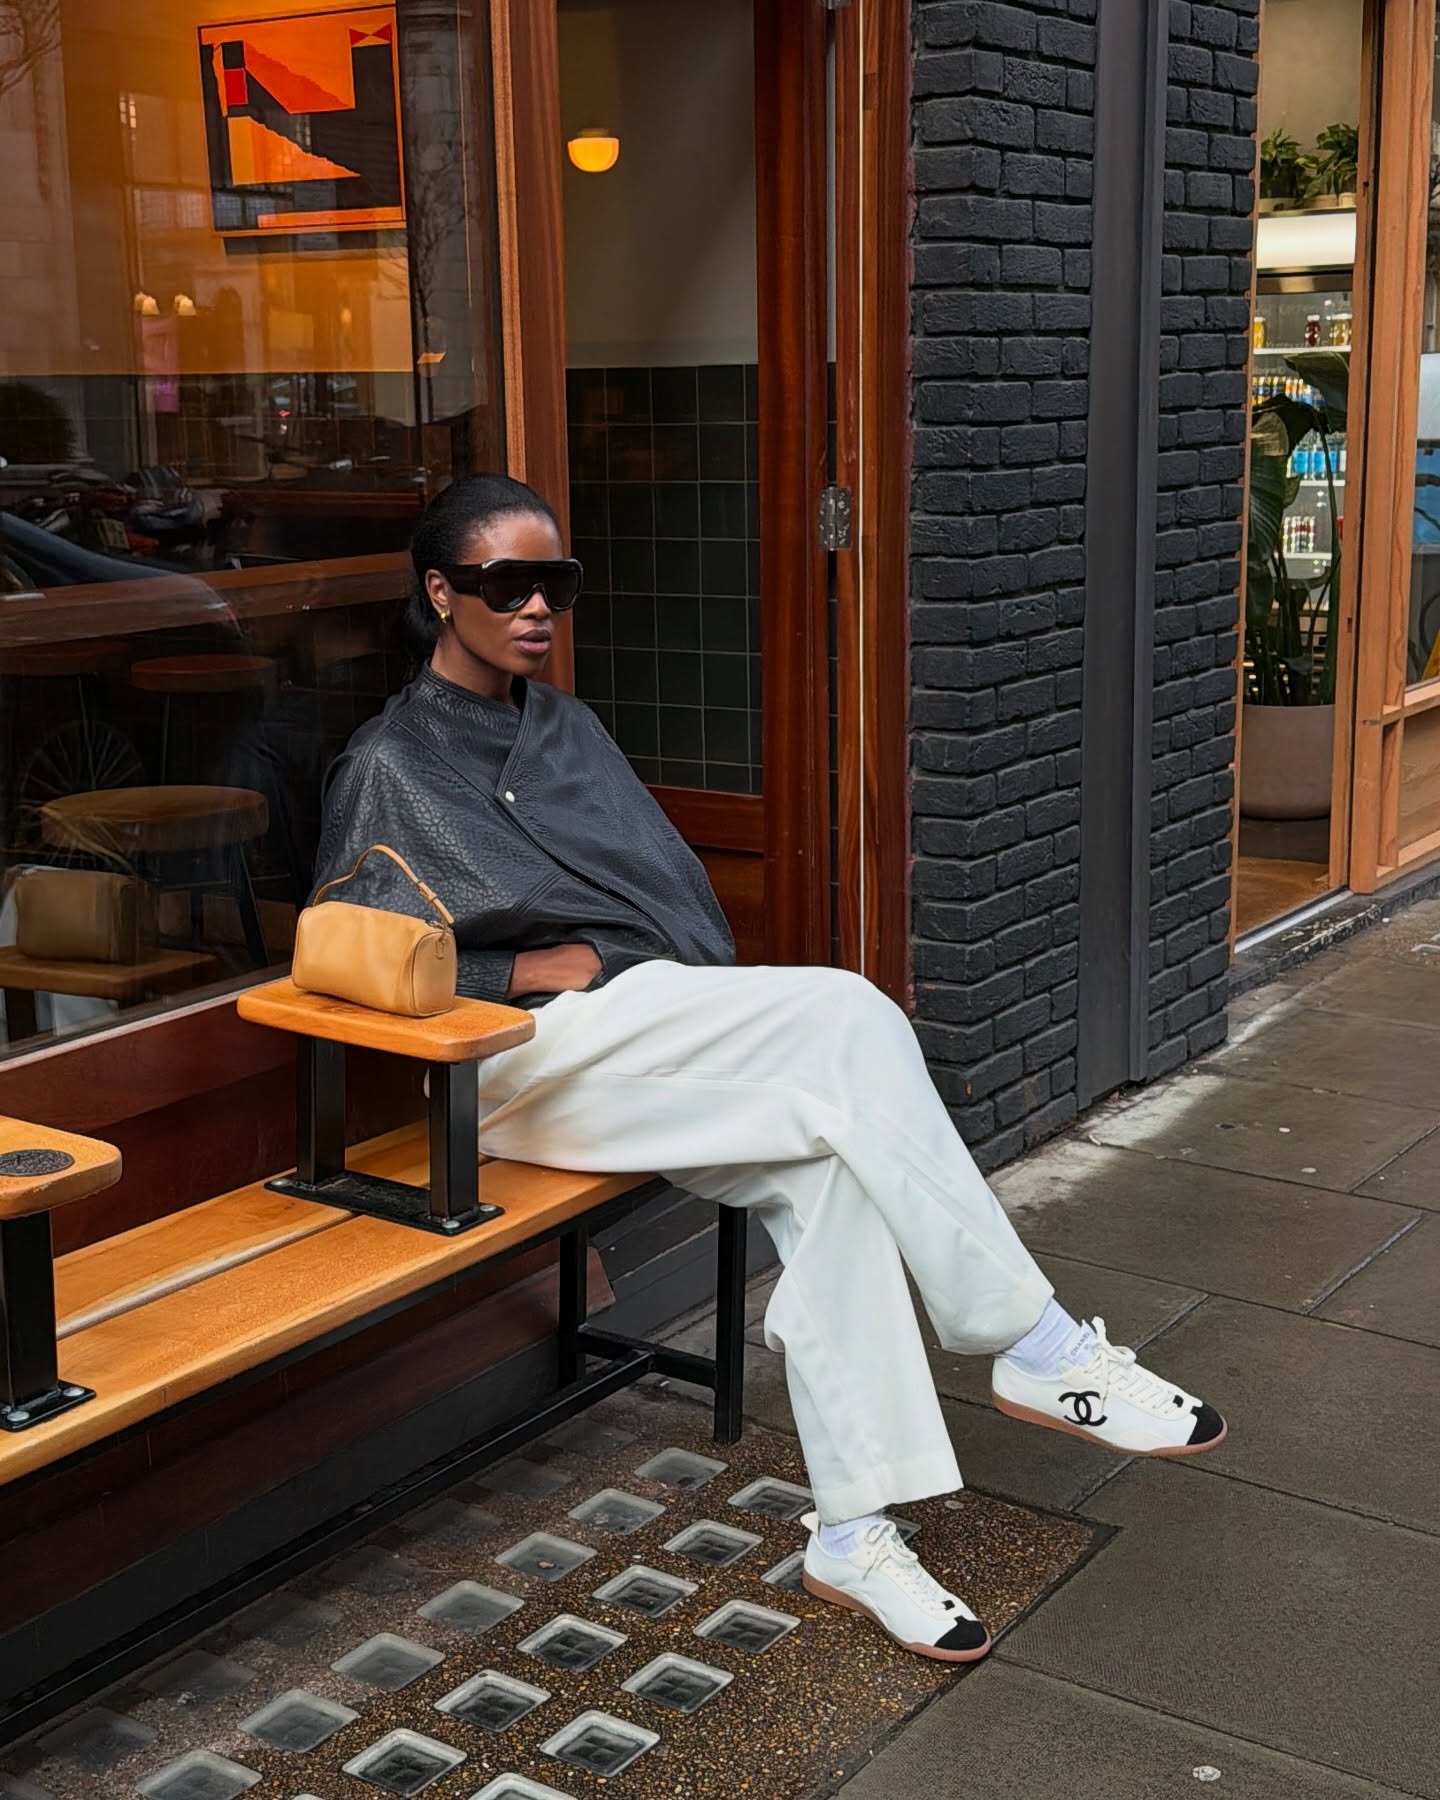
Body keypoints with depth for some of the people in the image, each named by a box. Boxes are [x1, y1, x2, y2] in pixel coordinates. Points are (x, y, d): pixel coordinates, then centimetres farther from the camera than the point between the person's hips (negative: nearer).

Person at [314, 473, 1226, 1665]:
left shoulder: (568, 729, 21)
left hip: (665, 1042, 6)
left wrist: (733, 1026, 3)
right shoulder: (388, 770, 2)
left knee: (830, 1161, -25)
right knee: (849, 1014, -26)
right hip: (524, 1057, -6)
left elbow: (675, 883, 22)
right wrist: (533, 968, -11)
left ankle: (853, 1531, -21)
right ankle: (1036, 1350, -20)